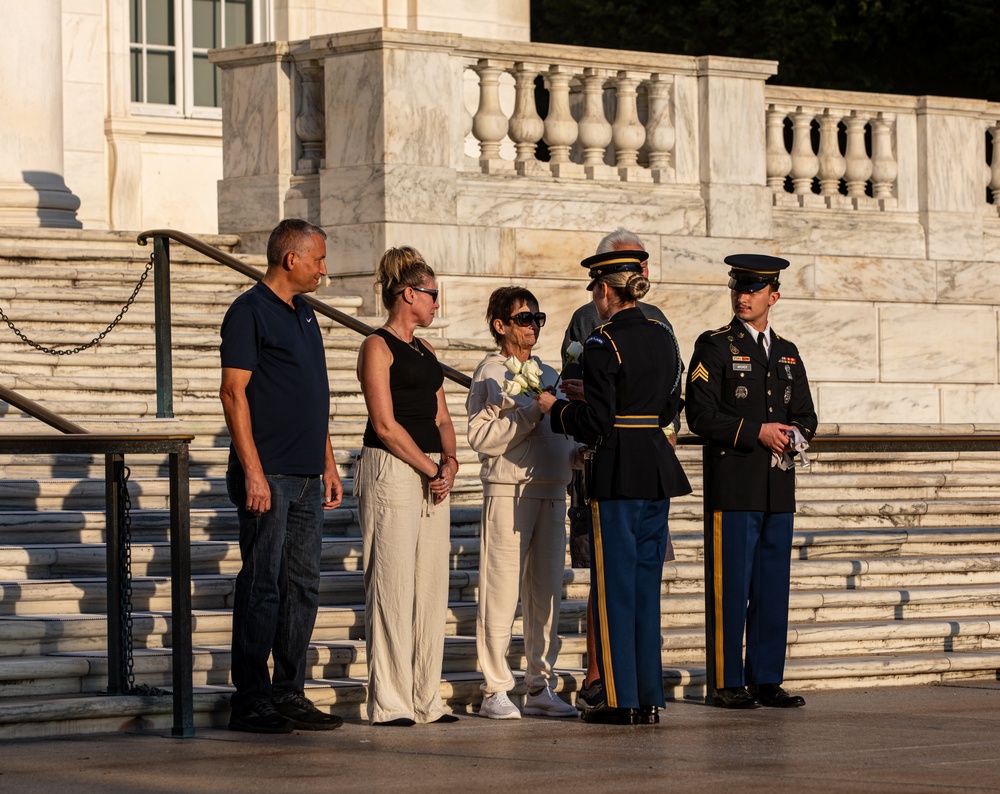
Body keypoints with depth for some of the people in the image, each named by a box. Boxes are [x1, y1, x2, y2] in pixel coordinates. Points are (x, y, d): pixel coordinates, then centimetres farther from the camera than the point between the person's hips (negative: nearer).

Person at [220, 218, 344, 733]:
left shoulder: (304, 315, 18)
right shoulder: (250, 312, -8)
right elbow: (233, 393, -13)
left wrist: (328, 464, 19)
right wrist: (253, 472, -18)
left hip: (307, 478, 8)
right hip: (268, 476, -8)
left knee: (302, 588, 8)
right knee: (261, 588, -6)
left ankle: (289, 694, 14)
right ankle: (250, 701, -2)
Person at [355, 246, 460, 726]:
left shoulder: (425, 353, 19)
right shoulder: (378, 348, -5)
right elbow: (386, 424, -11)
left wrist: (449, 461, 0)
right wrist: (429, 468, -10)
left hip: (432, 476, 8)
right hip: (391, 473, -8)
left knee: (432, 589, 6)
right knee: (392, 588, -7)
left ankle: (426, 699, 11)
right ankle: (390, 703, -5)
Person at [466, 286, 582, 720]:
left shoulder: (549, 376, 20)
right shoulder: (491, 374, -1)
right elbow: (481, 438, -12)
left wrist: (576, 453, 5)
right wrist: (532, 410, -14)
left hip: (551, 491, 7)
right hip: (508, 492, -6)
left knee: (546, 593, 6)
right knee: (501, 591, -6)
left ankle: (540, 687, 12)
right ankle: (495, 690, -3)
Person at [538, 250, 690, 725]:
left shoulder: (603, 343, -13)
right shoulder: (663, 337, 9)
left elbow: (596, 424, -16)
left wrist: (557, 409, 2)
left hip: (618, 471, -7)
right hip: (659, 470, 7)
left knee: (614, 584, 1)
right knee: (647, 581, 11)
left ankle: (621, 699, 3)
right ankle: (649, 697, 12)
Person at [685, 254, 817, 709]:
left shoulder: (787, 354, 17)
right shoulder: (714, 347, 0)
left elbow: (805, 415, 18)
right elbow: (701, 416, -8)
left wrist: (793, 433, -5)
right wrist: (757, 432, -15)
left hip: (779, 488, 5)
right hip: (733, 487, -5)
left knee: (773, 587, 6)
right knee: (729, 587, -4)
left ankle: (766, 679, 12)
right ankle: (726, 683, 1)